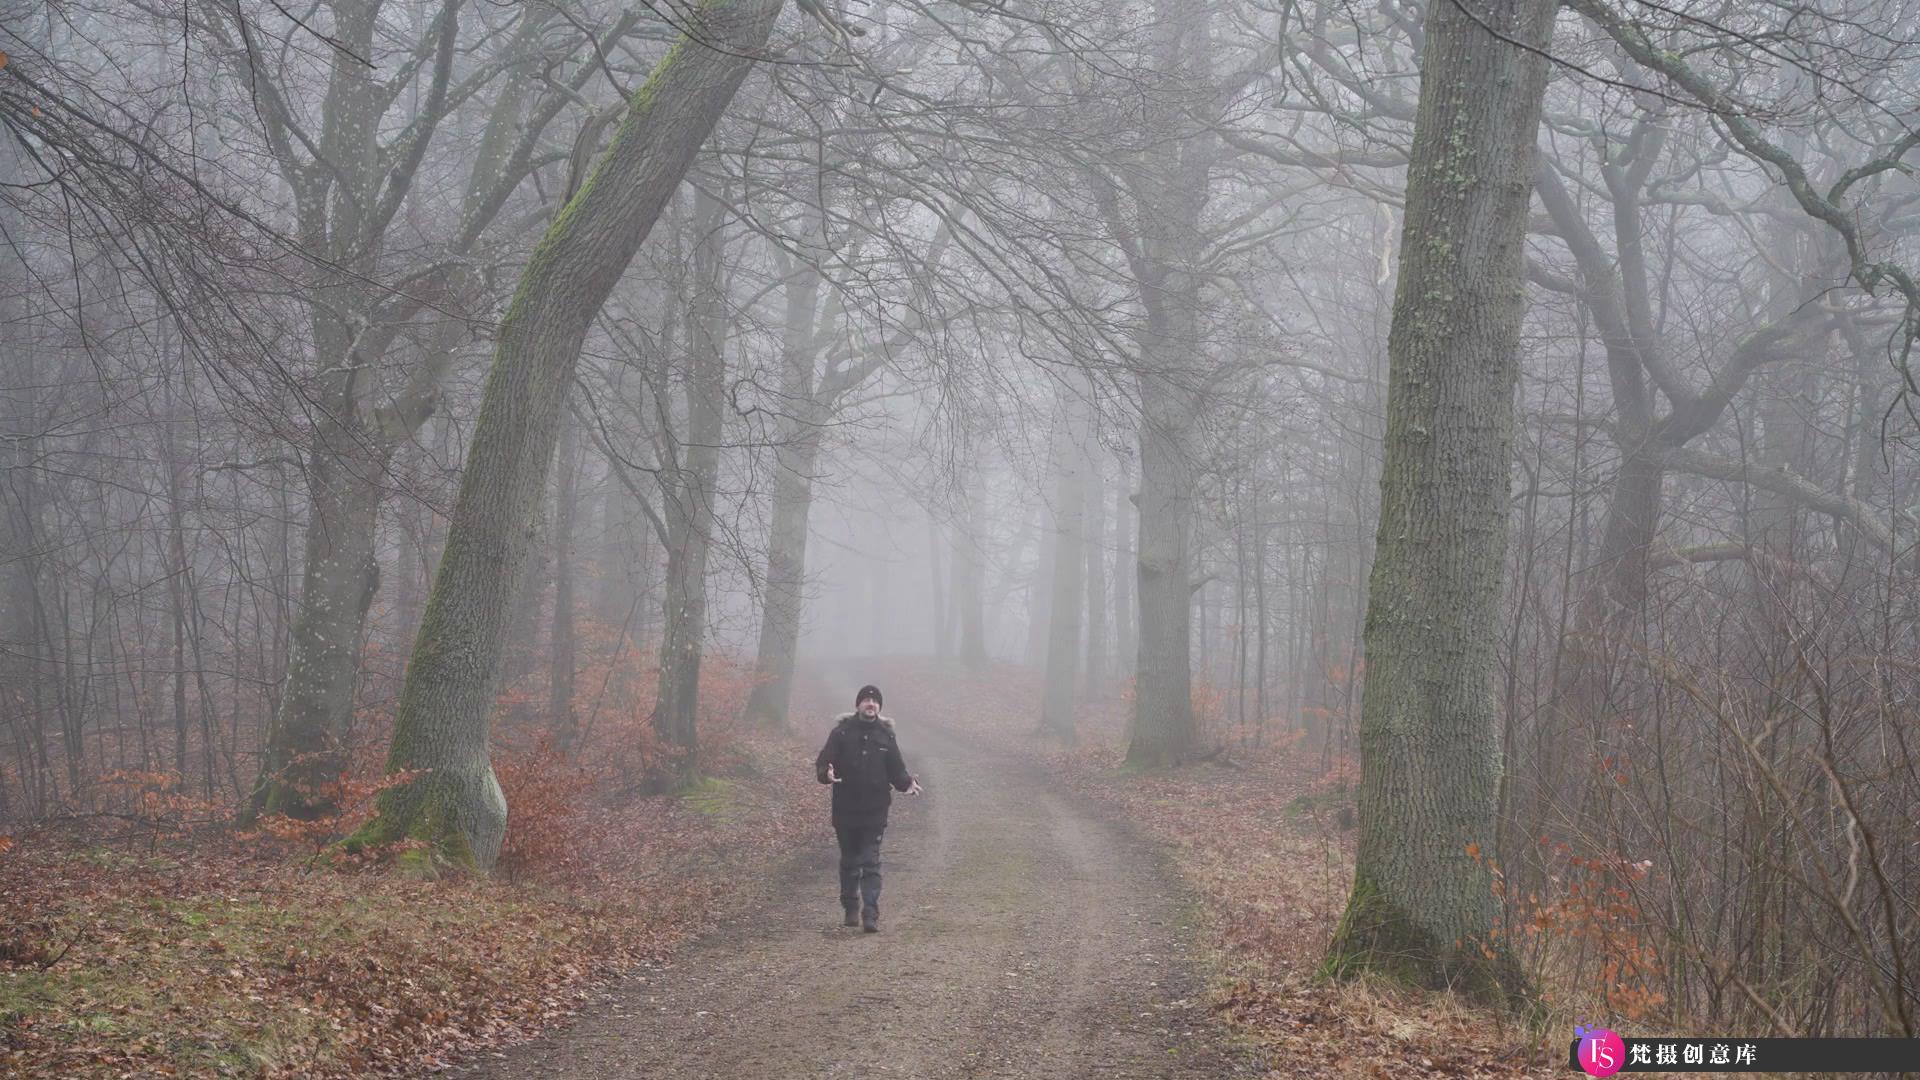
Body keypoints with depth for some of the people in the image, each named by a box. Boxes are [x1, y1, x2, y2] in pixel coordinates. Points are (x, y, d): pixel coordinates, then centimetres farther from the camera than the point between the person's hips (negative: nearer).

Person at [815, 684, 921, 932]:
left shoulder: (886, 735, 5)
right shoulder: (842, 732, -1)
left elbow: (896, 770, 7)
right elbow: (823, 762, -4)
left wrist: (907, 782, -13)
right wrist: (826, 774, -26)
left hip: (875, 811, 0)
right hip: (845, 809, 0)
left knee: (871, 863, -6)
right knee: (849, 862, 12)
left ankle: (871, 915, -10)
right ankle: (851, 909, 25)